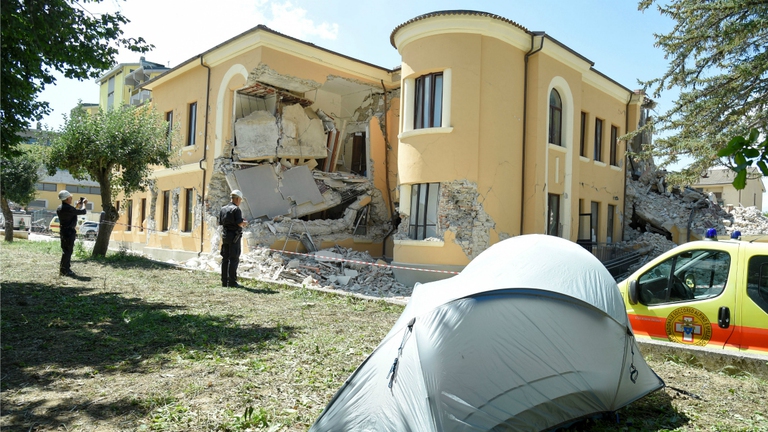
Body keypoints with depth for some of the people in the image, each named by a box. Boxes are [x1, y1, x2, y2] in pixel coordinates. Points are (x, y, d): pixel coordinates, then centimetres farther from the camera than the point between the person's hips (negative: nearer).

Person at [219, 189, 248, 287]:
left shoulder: (223, 209, 11)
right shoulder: (236, 209, -13)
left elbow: (221, 223, 14)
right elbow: (240, 223, -20)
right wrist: (244, 223, 4)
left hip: (225, 235, 8)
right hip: (234, 236, -8)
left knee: (225, 259, 10)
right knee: (234, 259, -5)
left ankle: (224, 281, 13)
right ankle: (232, 282, -5)